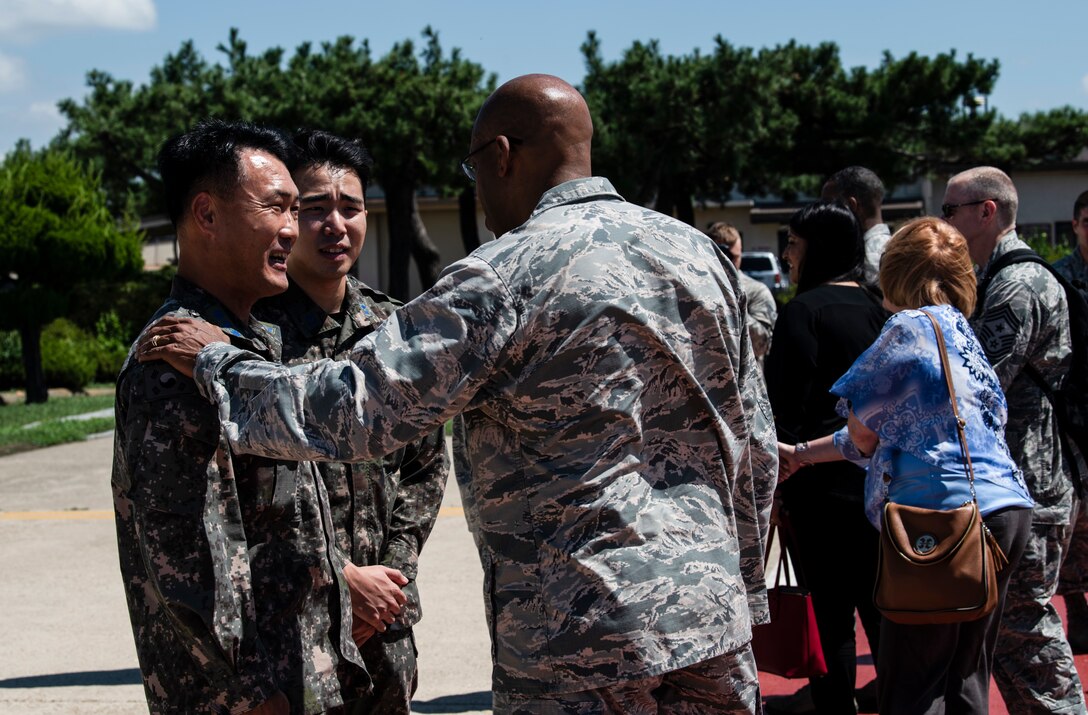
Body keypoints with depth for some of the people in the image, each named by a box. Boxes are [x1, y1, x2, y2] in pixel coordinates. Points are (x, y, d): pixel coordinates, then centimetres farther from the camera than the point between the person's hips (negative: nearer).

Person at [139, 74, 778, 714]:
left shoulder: (509, 276, -12)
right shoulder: (699, 253, 8)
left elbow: (359, 409, -15)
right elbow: (755, 444, 11)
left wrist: (215, 362, -1)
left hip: (582, 639, -6)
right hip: (712, 613, 6)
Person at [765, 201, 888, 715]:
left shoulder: (805, 310, -11)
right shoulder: (876, 306, 9)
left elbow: (787, 406, -14)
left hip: (824, 484, -7)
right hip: (879, 478, 7)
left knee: (829, 614, -1)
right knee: (879, 607, 13)